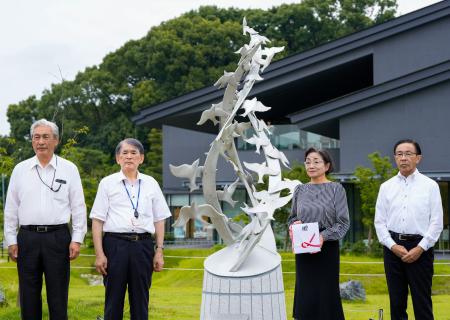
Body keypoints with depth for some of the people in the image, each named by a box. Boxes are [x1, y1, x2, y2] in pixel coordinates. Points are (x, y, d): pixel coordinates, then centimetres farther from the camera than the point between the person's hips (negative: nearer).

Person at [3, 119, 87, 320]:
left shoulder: (69, 169, 3)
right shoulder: (20, 170, 7)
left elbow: (78, 207, 3)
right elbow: (11, 208, 10)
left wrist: (77, 239, -3)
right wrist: (11, 240, 5)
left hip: (57, 237, -2)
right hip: (27, 237, 2)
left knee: (58, 296, 3)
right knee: (28, 295, 7)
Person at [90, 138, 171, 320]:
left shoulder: (151, 184, 13)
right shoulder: (108, 183, 6)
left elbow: (159, 220, 14)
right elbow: (97, 220, 3)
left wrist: (159, 251, 7)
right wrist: (99, 254, -5)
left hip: (143, 245, 2)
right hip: (115, 243, -2)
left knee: (140, 300, 6)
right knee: (113, 300, 2)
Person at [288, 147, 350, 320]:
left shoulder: (336, 189, -3)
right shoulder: (300, 190, 9)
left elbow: (343, 223, -6)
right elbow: (292, 218, 18)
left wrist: (324, 236, -20)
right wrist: (294, 225, -5)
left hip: (327, 249, -3)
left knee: (326, 293, -1)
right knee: (306, 295, 3)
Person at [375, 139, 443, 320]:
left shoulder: (430, 186, 1)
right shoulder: (386, 187, 8)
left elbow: (437, 222, -3)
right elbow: (379, 221, 6)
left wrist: (420, 248, -11)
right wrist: (393, 246, -7)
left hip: (420, 247, -3)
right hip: (393, 246, 3)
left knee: (422, 302, -1)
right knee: (396, 301, 9)